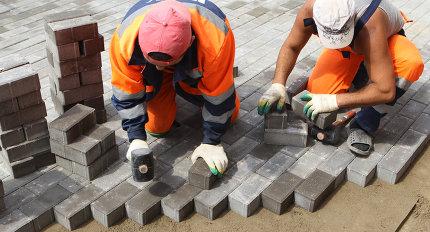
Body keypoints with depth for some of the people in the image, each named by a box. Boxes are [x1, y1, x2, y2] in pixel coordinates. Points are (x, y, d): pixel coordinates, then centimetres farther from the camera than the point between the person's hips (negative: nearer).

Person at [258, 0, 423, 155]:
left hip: (386, 39, -3)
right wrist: (278, 85, -28)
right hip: (347, 47, 3)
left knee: (412, 63, -37)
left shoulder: (371, 29, -47)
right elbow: (291, 47, -14)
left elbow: (386, 91, -45)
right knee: (318, 92, -17)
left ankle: (364, 126, -21)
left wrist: (334, 101, -46)